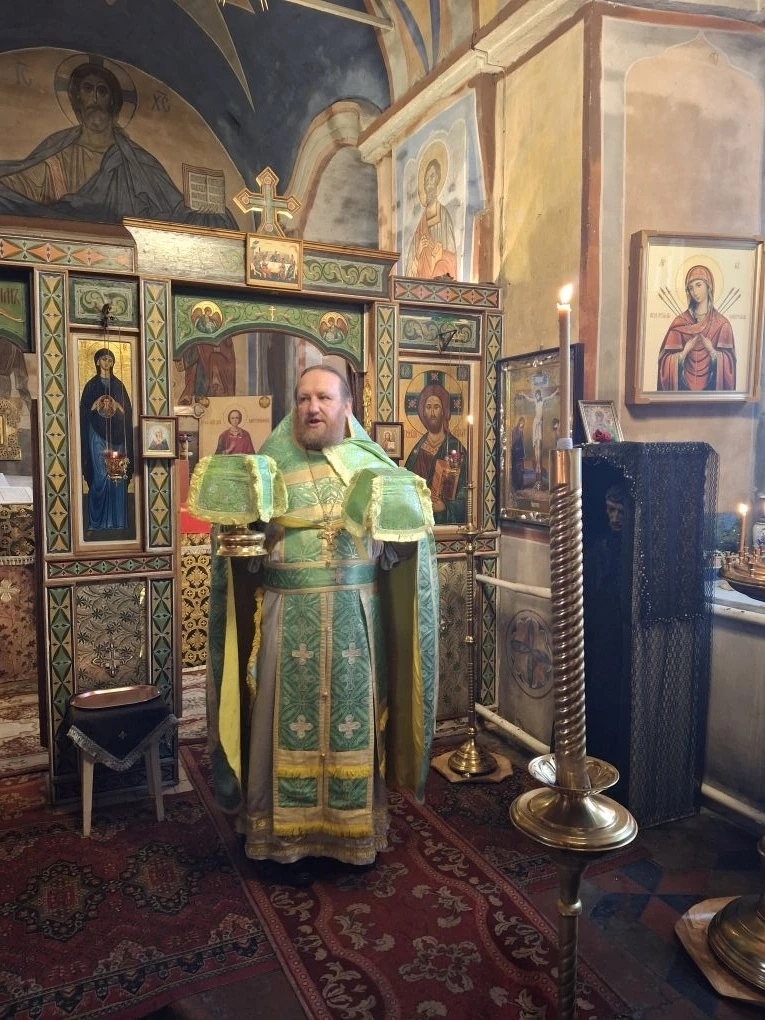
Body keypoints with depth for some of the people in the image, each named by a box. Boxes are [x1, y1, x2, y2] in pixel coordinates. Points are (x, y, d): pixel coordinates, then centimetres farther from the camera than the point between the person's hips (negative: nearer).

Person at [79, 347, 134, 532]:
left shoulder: (118, 384, 13)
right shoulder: (91, 385, 7)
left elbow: (127, 410, 10)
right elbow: (85, 411, 3)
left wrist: (116, 407, -6)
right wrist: (96, 406, -11)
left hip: (117, 433, 3)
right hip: (97, 434, -2)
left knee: (118, 476, -1)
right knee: (100, 476, -10)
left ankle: (117, 520, 5)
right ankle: (98, 521, -3)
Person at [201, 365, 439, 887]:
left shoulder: (373, 465, 4)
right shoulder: (272, 465, 2)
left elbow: (391, 552, 5)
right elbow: (245, 551, 0)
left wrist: (400, 525, -15)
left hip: (355, 619, 1)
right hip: (289, 619, -1)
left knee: (352, 722, 10)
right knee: (289, 725, 6)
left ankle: (352, 832, 29)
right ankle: (283, 839, 22)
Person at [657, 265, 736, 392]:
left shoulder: (722, 323, -1)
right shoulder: (680, 322, 1)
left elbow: (729, 362, -3)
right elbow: (666, 359, -2)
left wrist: (712, 351, -18)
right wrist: (684, 353, -17)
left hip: (710, 385, -1)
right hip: (684, 385, 1)